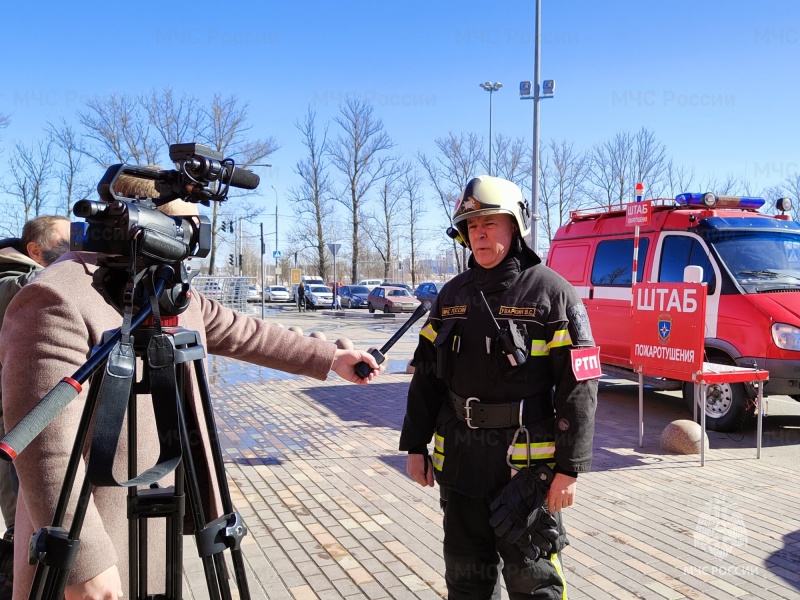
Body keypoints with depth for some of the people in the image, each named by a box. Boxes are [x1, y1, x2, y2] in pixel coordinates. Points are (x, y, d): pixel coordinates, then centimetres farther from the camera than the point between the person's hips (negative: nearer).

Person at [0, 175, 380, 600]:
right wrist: (84, 562, -25)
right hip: (100, 533, -8)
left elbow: (244, 334, 15)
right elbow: (46, 447, -25)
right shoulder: (57, 300, -21)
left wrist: (330, 359, 17)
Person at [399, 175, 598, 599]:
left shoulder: (550, 291, -9)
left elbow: (578, 386, -12)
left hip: (525, 463, -5)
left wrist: (570, 467, -14)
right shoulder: (452, 294, 7)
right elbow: (427, 375, 11)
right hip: (458, 460, 5)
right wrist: (415, 445, 9)